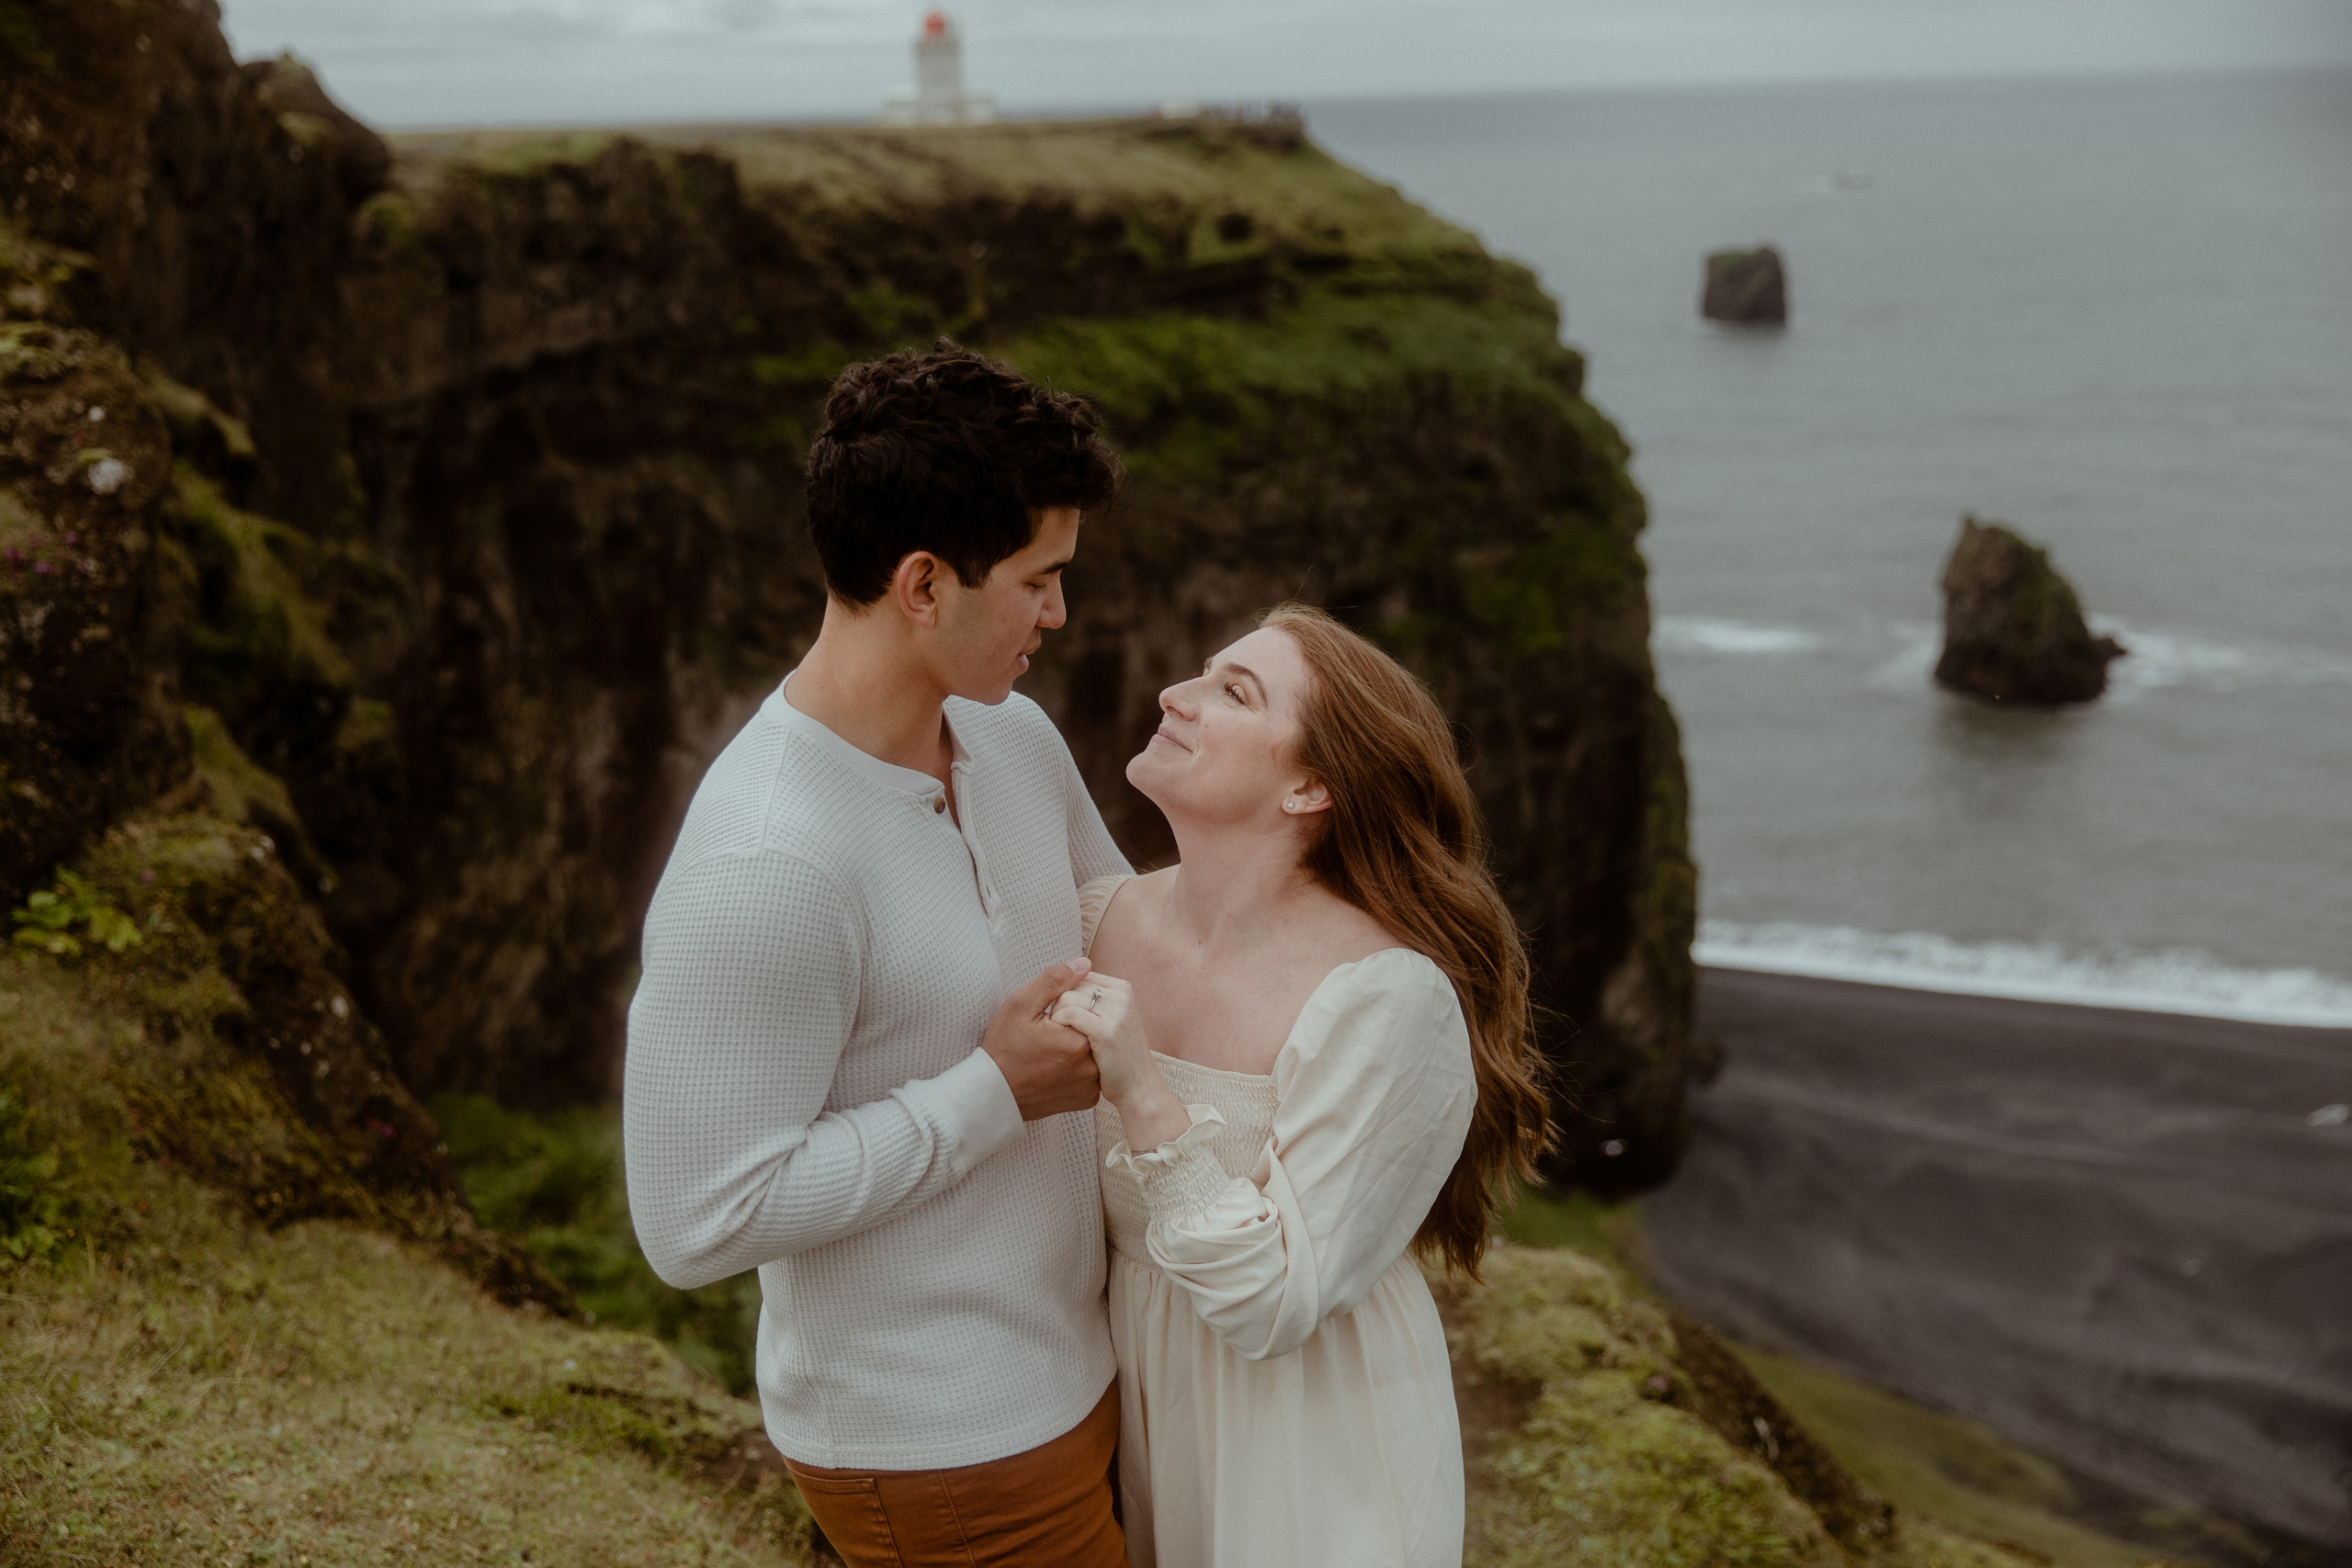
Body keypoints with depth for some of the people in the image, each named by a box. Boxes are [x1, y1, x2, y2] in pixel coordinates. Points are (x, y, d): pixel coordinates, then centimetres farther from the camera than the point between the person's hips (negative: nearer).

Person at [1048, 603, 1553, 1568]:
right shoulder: (1103, 919, -8)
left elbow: (1276, 1307, -26)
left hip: (1313, 1441, -5)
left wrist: (1145, 1099, -33)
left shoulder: (1386, 1000, -27)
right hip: (1142, 1400, 5)